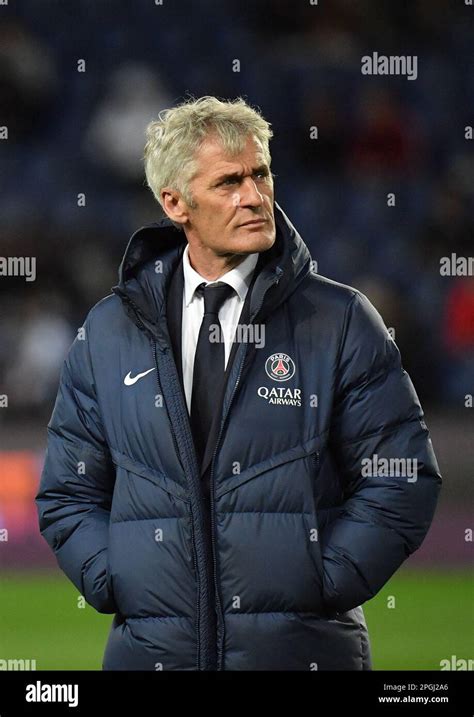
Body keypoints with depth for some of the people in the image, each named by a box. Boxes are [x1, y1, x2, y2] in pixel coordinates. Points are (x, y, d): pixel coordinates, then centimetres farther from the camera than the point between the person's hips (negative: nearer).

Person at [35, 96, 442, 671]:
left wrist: (321, 587, -10)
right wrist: (118, 587, -4)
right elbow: (69, 494, 11)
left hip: (302, 646, -2)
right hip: (152, 647, 2)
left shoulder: (342, 321, 1)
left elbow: (400, 482, -1)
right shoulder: (108, 332, 8)